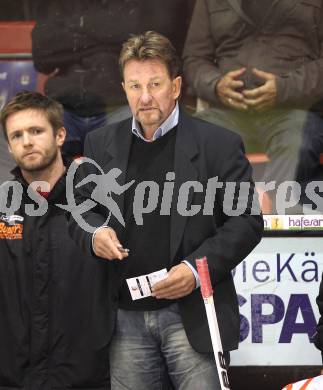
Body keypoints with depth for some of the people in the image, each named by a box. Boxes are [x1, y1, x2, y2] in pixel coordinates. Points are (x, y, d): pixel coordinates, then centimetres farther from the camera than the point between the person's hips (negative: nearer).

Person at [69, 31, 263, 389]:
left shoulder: (219, 144, -2)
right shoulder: (101, 144, 10)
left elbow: (246, 221, -3)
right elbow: (81, 206, 18)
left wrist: (197, 267, -16)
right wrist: (94, 232, -6)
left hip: (192, 315, -3)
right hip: (126, 316, 4)